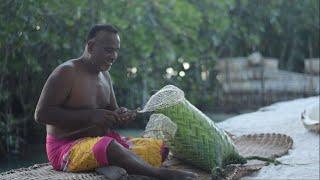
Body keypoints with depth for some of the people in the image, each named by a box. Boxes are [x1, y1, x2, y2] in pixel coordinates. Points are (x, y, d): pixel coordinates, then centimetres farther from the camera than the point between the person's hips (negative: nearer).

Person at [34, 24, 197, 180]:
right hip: (66, 147, -8)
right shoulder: (66, 72, -13)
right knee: (110, 147, -38)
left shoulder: (105, 75, 12)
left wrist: (120, 115, -6)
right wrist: (91, 116, -24)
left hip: (102, 140, 8)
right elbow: (41, 114, -19)